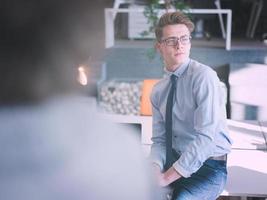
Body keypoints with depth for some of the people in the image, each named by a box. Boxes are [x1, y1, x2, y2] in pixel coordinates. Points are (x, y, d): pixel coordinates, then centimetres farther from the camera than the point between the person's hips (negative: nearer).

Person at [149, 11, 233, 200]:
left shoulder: (204, 76, -14)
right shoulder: (158, 91, 7)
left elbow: (206, 136, -23)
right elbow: (159, 139, 8)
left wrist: (168, 177, -23)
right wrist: (156, 169, -15)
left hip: (208, 168, -6)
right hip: (174, 163, 6)